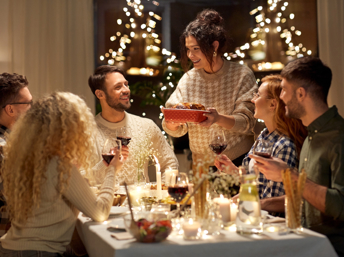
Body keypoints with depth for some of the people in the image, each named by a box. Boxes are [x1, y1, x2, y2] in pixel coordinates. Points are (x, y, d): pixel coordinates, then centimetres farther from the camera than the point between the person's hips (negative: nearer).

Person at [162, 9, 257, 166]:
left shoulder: (242, 75, -3)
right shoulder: (187, 79, 6)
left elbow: (247, 122, -9)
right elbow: (177, 130, 5)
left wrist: (218, 119, -27)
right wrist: (172, 124, -18)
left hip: (238, 160, -4)